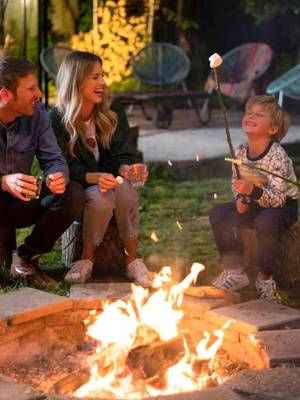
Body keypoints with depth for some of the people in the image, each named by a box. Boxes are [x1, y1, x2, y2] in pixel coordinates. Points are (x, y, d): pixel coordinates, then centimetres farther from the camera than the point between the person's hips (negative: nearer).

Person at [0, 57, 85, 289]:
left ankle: (26, 258, -3)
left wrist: (58, 177, -29)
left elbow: (54, 161, -4)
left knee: (74, 195, -17)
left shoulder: (36, 113, -4)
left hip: (19, 204, 5)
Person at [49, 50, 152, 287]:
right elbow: (68, 168, -11)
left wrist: (126, 168, -24)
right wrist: (94, 177, -31)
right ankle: (87, 260, -14)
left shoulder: (114, 112, 2)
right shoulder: (57, 119, -8)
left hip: (110, 180, 3)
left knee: (126, 188, -34)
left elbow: (119, 155, 2)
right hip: (79, 188, -2)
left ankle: (132, 261, -20)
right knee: (100, 196, -37)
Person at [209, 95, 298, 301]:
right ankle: (235, 270, 1)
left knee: (265, 222, -37)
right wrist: (240, 199, -12)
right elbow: (236, 182, 10)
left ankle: (265, 278, -16)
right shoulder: (241, 152, -6)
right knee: (218, 214, -7)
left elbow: (277, 198, -30)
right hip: (255, 205, 7)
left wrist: (253, 191, -46)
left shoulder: (278, 157, -26)